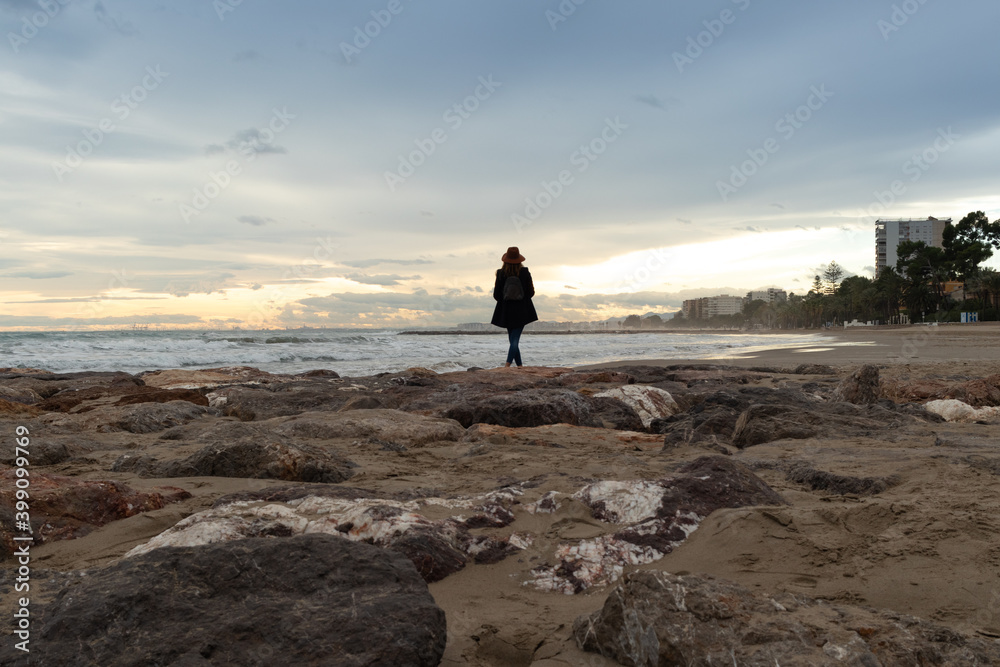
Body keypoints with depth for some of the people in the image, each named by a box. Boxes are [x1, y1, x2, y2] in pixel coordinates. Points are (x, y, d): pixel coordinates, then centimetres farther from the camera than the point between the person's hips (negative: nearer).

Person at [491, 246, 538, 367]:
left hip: (506, 312, 1)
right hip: (522, 312, -1)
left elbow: (496, 295, -5)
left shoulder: (501, 273, -7)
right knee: (515, 340, -3)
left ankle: (519, 366, 16)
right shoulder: (525, 272, -8)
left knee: (513, 340, 13)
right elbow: (531, 293, -4)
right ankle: (507, 365, -20)